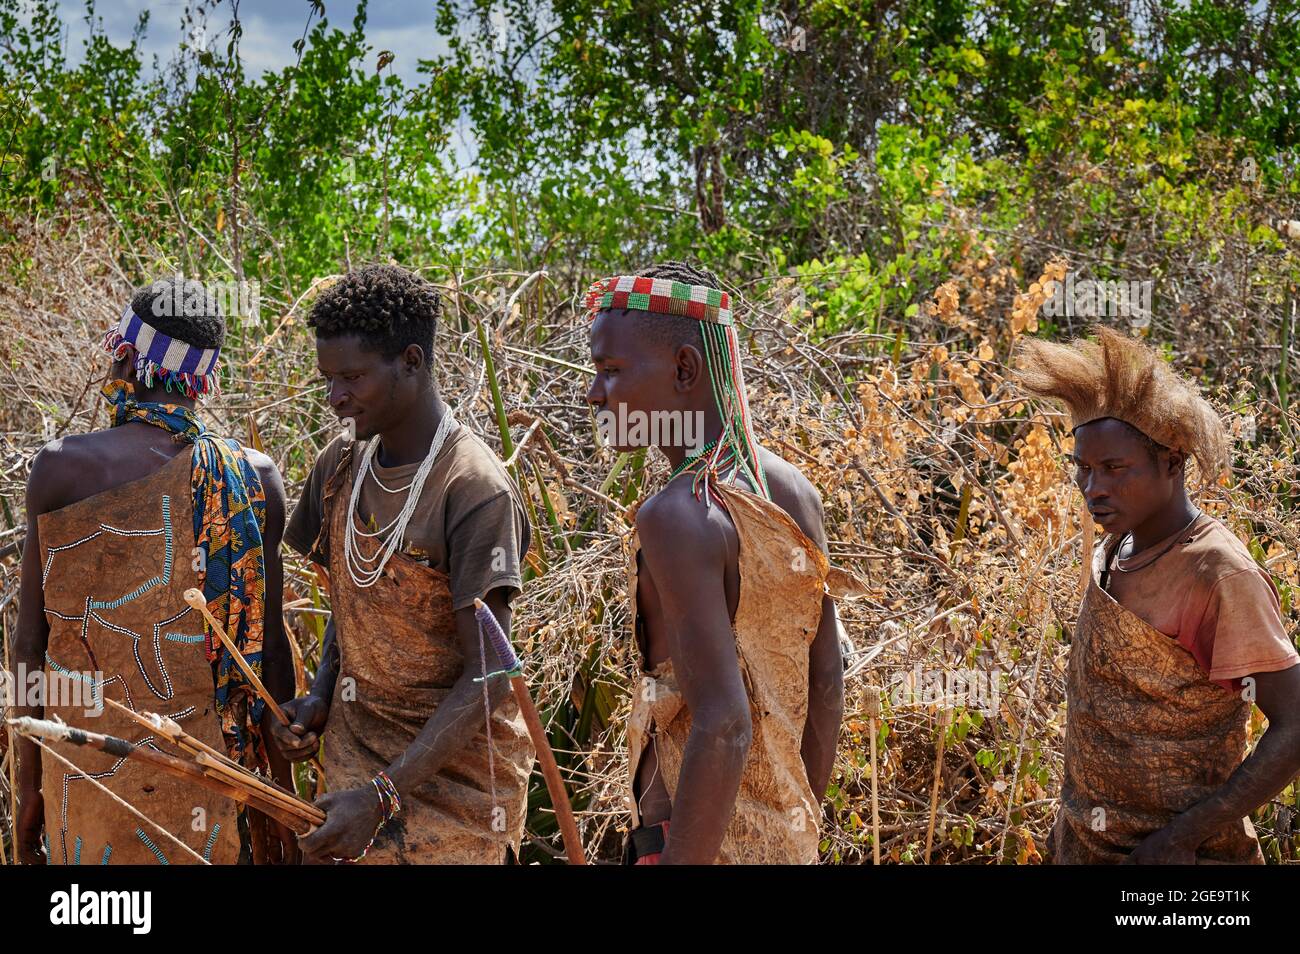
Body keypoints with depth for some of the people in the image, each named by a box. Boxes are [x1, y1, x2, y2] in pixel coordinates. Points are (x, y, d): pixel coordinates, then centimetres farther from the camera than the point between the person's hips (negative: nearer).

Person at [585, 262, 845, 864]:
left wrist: (679, 860, -22)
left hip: (701, 841, -8)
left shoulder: (680, 517, -19)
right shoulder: (792, 491, 7)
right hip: (783, 840, 8)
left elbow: (723, 727, -25)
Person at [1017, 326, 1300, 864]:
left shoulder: (1221, 576, -20)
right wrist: (1073, 818, 13)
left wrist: (1181, 839, -23)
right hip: (1085, 840, 7)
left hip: (1174, 852, -7)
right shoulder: (1116, 548, 4)